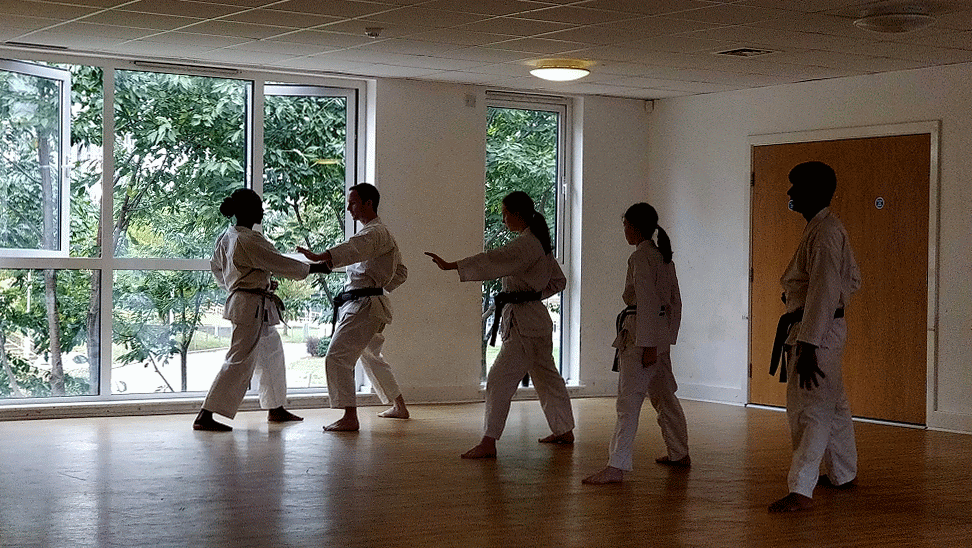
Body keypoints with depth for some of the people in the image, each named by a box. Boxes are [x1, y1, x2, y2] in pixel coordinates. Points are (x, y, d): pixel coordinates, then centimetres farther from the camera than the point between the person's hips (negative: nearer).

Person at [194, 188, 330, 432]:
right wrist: (314, 268, -8)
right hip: (252, 308, -11)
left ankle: (276, 409, 34)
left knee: (271, 352, 22)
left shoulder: (227, 237, 10)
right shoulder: (249, 240, -20)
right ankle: (205, 416, -14)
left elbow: (216, 266, 23)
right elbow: (280, 263, -18)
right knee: (240, 362, -11)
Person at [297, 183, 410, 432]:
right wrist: (378, 286, 12)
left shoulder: (376, 233, -14)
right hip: (372, 304, 11)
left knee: (337, 357, -17)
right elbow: (401, 271, 27)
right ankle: (399, 407, 38)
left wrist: (319, 257, -52)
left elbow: (354, 249, -37)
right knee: (371, 356, 26)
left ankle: (350, 418, -22)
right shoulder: (381, 234, 20)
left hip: (364, 306, -11)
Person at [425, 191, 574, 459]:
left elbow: (492, 261, -28)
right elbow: (559, 281, 22)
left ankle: (489, 443, -12)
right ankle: (564, 431, 32)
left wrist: (451, 266, -30)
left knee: (500, 379, -11)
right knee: (546, 375, 20)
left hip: (523, 323, -11)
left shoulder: (526, 244, -17)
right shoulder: (539, 243, 14)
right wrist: (532, 293, 12)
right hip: (536, 319, 11)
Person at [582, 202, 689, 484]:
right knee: (663, 395, 21)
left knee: (628, 400, -13)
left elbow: (647, 303, -20)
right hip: (662, 335, 10)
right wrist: (667, 337, 22)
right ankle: (679, 454, 33)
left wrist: (648, 345, -21)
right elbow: (675, 302, 18)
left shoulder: (640, 258, -13)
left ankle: (616, 467, -17)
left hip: (642, 334, -10)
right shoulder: (663, 257, 15)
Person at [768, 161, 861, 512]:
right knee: (832, 405, 20)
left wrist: (808, 346, -29)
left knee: (810, 410, -12)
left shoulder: (824, 234, -20)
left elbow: (823, 293, -26)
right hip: (827, 328, 11)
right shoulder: (828, 228, 13)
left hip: (817, 332, -11)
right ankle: (843, 474, 33)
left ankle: (801, 490, -13)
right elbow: (853, 279, 22)